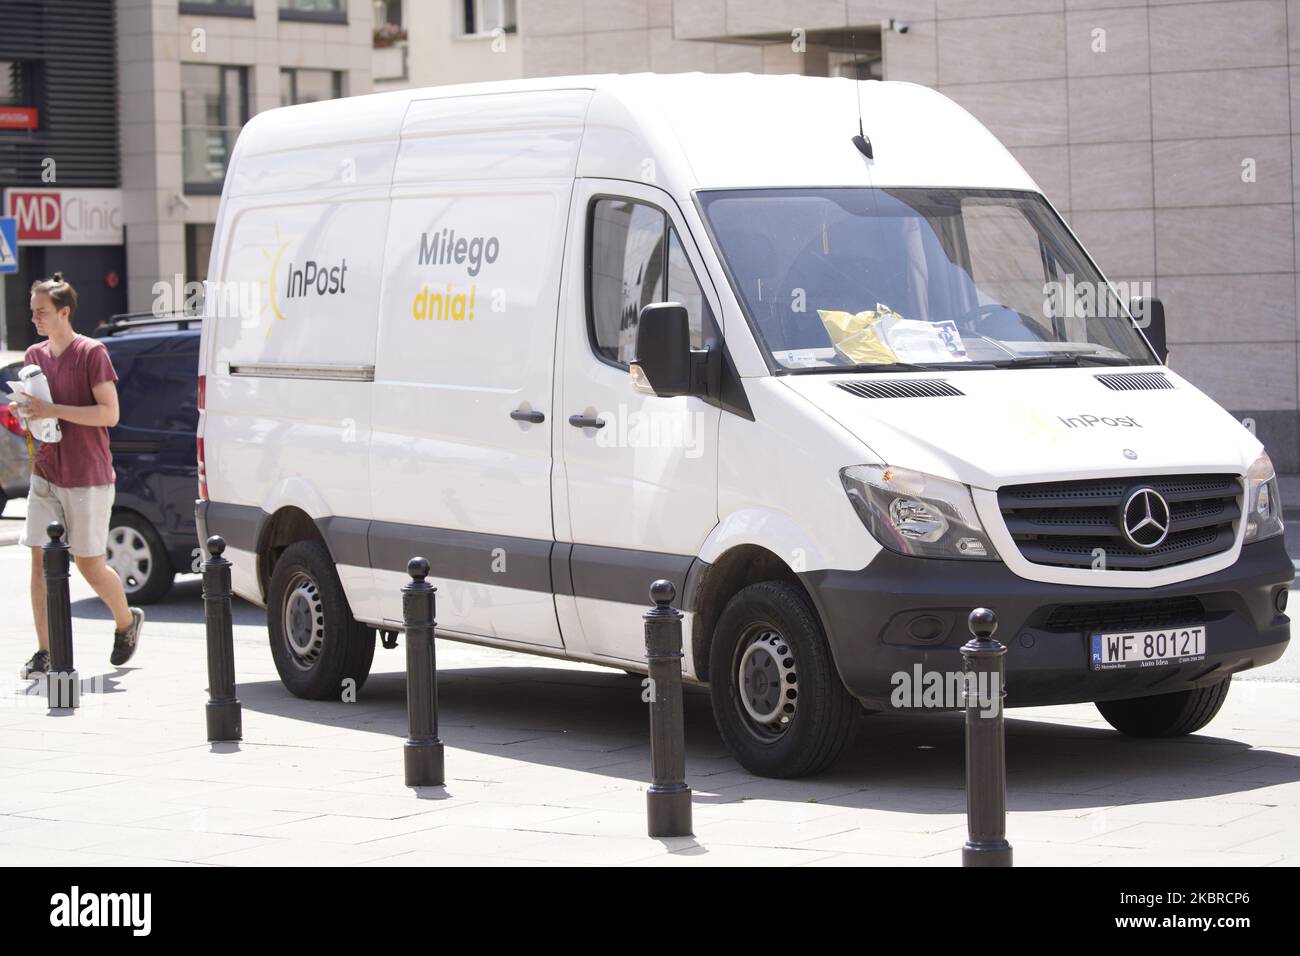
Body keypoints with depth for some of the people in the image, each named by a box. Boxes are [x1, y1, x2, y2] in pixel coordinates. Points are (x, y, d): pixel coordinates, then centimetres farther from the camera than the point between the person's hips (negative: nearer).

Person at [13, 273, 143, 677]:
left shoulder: (92, 353, -11)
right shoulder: (34, 356, 9)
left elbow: (109, 414, -16)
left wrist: (52, 410, -22)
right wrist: (27, 412, -2)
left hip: (88, 479, -6)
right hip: (45, 476, 6)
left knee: (90, 566, 3)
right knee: (41, 562, -2)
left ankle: (127, 621, 30)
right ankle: (44, 652, 2)